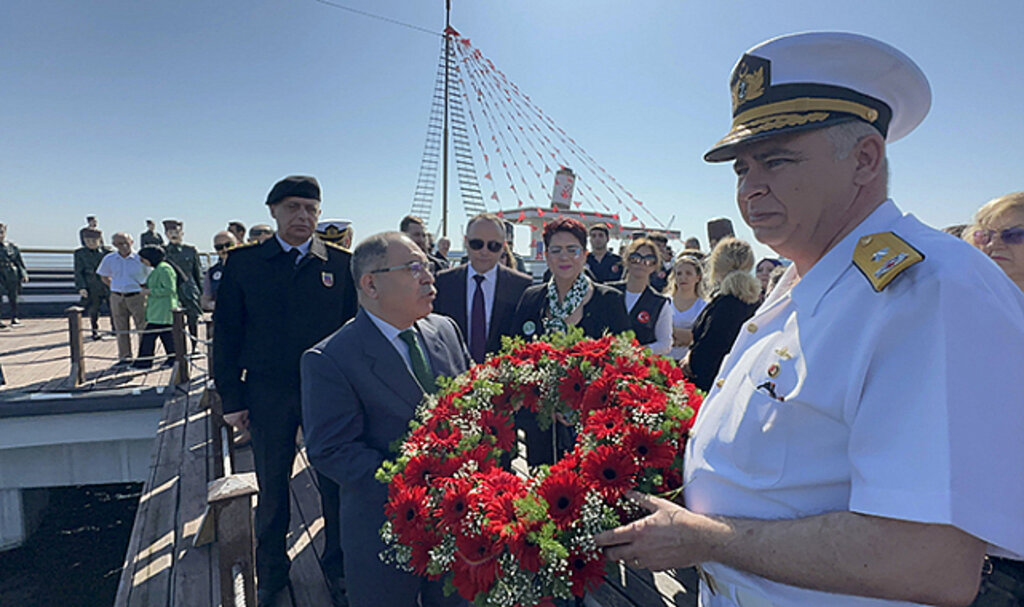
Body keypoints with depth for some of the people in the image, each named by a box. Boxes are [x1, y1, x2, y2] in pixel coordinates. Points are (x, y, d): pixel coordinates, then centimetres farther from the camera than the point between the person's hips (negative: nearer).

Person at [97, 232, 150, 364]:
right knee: (121, 329, 10)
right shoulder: (109, 259, 3)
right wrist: (114, 287, 8)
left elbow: (150, 277, 3)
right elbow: (104, 277, 18)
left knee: (142, 327, 0)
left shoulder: (139, 258, -7)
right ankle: (125, 357, 20)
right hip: (117, 298, 3)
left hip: (137, 296, -3)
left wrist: (144, 288, -4)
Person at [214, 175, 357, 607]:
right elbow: (226, 333, 2)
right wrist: (231, 398, -1)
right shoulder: (243, 262, 1)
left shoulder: (341, 263, 0)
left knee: (335, 486, 11)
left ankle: (337, 568, 34)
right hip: (267, 395, 1)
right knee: (272, 491, 16)